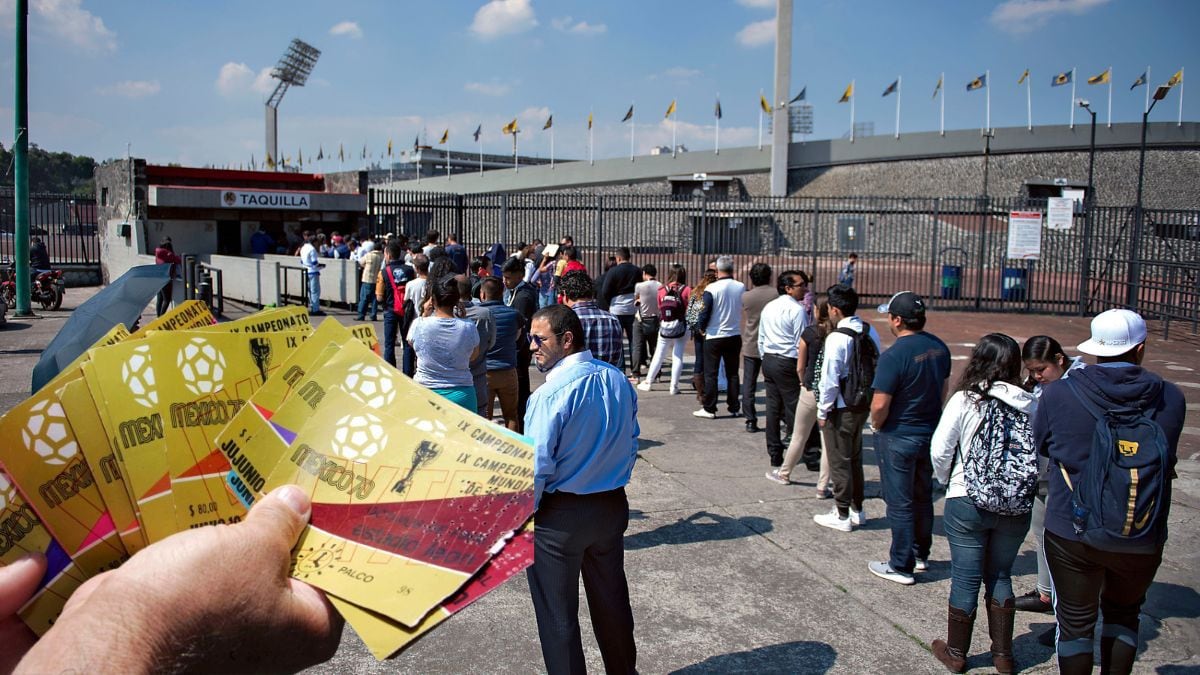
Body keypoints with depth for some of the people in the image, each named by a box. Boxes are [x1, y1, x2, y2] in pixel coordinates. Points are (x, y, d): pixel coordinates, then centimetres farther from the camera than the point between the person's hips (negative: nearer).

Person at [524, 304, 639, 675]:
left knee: (558, 613, 10)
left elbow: (536, 467, -21)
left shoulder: (550, 394, -22)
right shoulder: (618, 380, -2)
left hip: (561, 514, -7)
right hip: (613, 506, 7)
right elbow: (631, 442, 9)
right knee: (611, 599, 22)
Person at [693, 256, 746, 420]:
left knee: (711, 374, 5)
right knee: (732, 373, 14)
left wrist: (702, 327, 4)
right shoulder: (741, 288, -4)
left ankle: (709, 409, 7)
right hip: (735, 335, 4)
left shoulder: (711, 288, -14)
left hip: (714, 337, -3)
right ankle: (734, 407, 18)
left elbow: (705, 313, -12)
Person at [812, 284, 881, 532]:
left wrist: (823, 411, -10)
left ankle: (842, 515, 14)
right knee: (855, 458, 20)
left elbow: (829, 380, -20)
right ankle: (857, 510, 31)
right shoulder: (870, 332, 2)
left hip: (842, 409, -8)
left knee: (839, 462, 5)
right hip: (864, 406, 8)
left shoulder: (837, 338, -21)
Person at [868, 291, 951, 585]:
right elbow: (943, 388, 10)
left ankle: (901, 566, 15)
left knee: (899, 503, 5)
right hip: (931, 434, 7)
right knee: (922, 497, 21)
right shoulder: (938, 346, -2)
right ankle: (920, 554, 36)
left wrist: (876, 426, -5)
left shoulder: (894, 356, -25)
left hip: (898, 439, -7)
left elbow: (880, 405, -24)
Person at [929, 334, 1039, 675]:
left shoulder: (965, 400, -13)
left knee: (965, 579, 10)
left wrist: (947, 479, 7)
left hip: (968, 503, -3)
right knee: (1000, 576, 19)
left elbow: (939, 450, -11)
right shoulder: (1032, 405, -6)